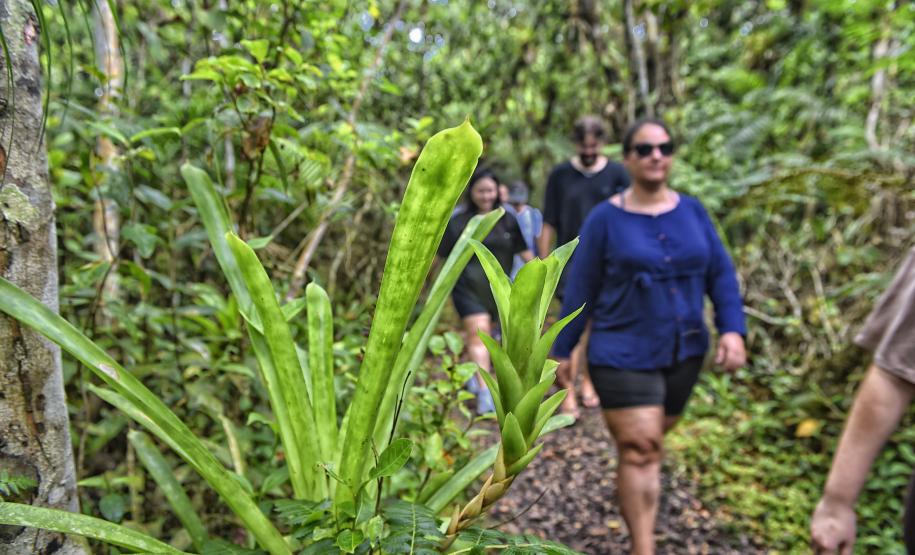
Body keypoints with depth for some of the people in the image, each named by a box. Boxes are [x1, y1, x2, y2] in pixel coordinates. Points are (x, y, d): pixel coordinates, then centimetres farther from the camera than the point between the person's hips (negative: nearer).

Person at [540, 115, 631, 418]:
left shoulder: (617, 174, 3)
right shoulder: (560, 175, 2)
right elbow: (548, 225, 3)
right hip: (571, 261, -2)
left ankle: (588, 381, 27)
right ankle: (568, 389, -4)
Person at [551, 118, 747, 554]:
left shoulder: (692, 211, 3)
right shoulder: (605, 218, -7)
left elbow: (720, 274, 3)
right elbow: (581, 290, -4)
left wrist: (733, 328, -11)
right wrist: (561, 350, -2)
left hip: (684, 354, 4)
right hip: (623, 356, -4)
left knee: (651, 441, 19)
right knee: (640, 450, -6)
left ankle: (629, 493, 47)